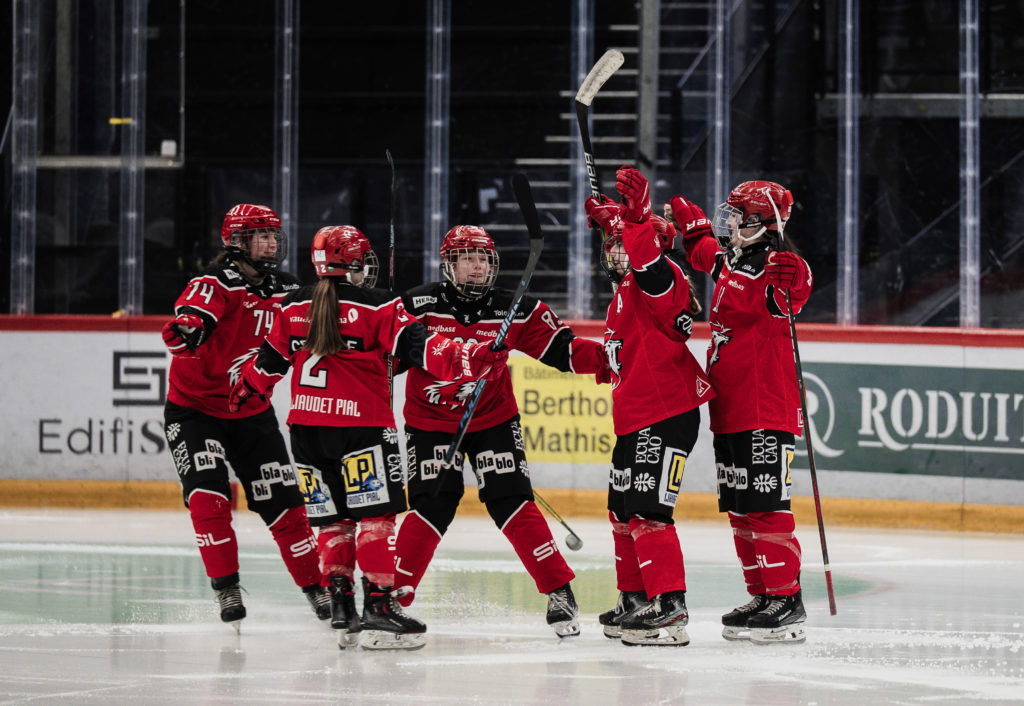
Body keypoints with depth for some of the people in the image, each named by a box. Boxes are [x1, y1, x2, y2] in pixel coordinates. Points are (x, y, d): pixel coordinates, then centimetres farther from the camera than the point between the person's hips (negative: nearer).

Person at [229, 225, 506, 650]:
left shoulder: (293, 308, 10)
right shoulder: (377, 305, -5)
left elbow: (269, 362, 20)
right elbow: (416, 347, -14)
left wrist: (243, 390, 37)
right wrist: (466, 360, -17)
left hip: (307, 424, 5)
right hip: (362, 423, -5)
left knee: (332, 519, 13)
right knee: (376, 514, -4)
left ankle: (340, 602, 8)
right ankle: (378, 607, -11)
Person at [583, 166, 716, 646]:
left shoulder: (658, 280, -13)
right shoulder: (625, 292, 17)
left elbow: (649, 263, -36)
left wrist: (636, 217, -46)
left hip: (666, 416, -11)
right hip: (634, 421, 11)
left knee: (647, 512, -16)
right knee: (623, 512, 19)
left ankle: (670, 608, -17)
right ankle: (635, 601, 31)